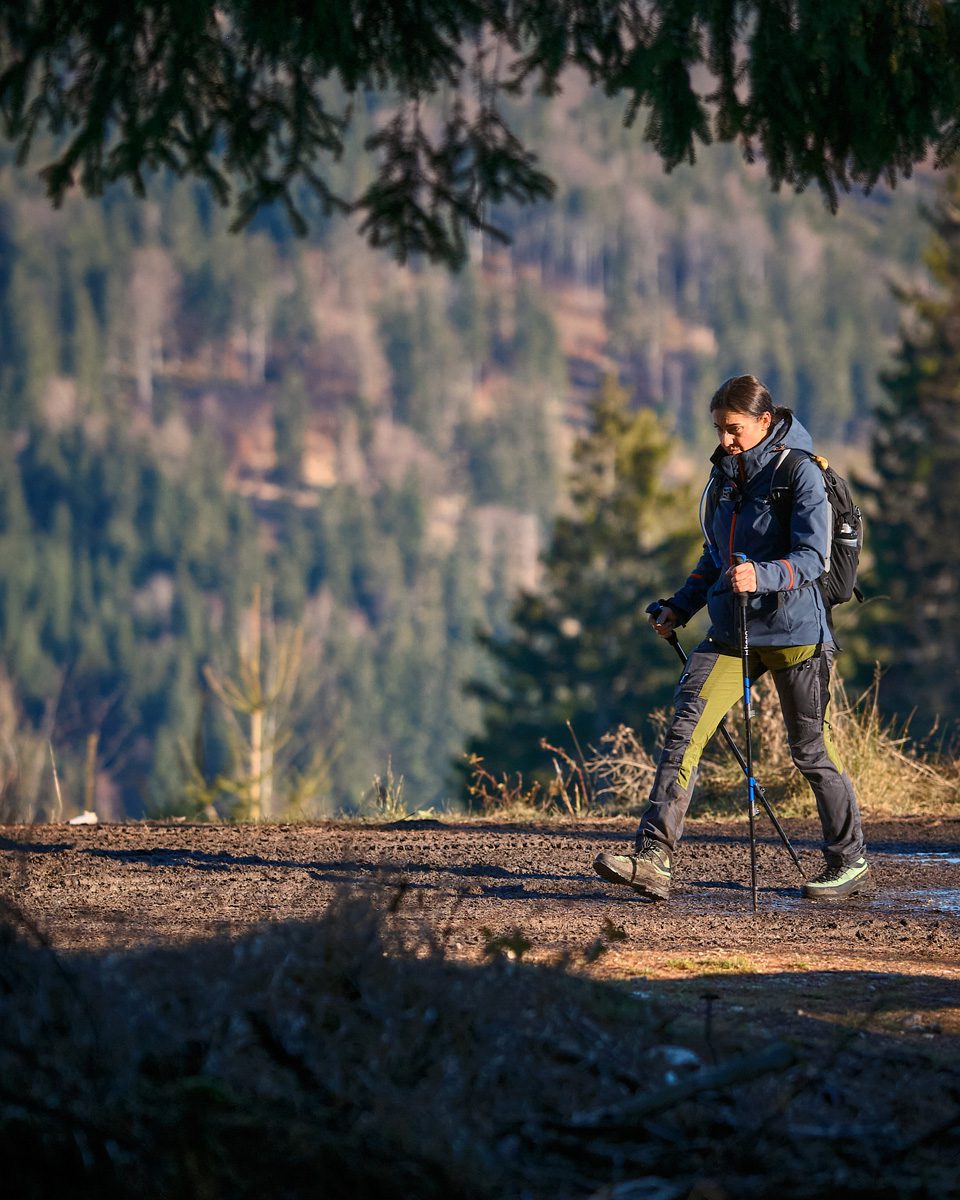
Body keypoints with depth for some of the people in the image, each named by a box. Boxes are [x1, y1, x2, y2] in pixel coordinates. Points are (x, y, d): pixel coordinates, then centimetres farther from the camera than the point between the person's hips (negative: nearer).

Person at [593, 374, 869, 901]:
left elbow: (812, 556, -17)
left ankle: (850, 862, 24)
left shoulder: (800, 473, -9)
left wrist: (762, 576, -34)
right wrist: (680, 607, 14)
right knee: (684, 729, -11)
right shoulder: (726, 473, 13)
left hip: (792, 630, -6)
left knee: (811, 749, 5)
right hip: (731, 631, 6)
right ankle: (653, 861, -18)